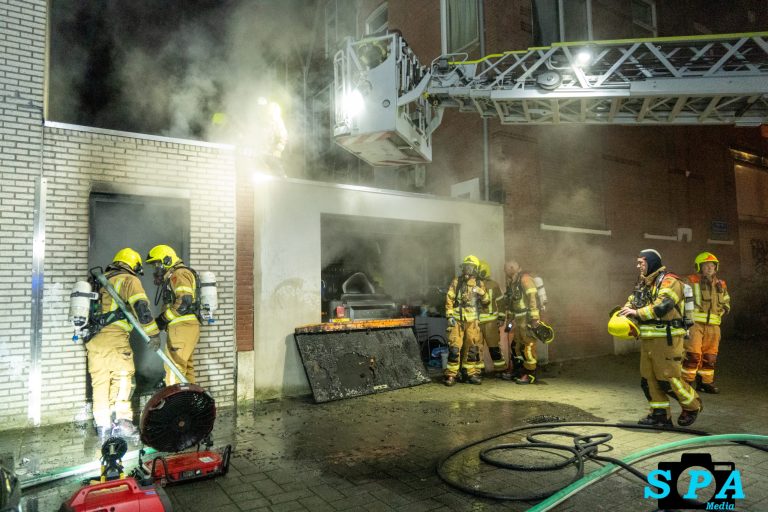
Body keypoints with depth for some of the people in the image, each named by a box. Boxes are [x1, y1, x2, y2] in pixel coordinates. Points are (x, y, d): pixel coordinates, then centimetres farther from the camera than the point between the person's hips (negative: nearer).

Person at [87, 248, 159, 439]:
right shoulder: (129, 280, -1)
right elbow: (141, 307, -12)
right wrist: (153, 333, -13)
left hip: (93, 339, 7)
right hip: (115, 339, -7)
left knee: (99, 382, 11)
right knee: (123, 378, 0)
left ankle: (102, 425, 16)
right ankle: (122, 419, -5)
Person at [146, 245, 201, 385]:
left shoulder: (178, 274, -9)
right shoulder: (173, 276, 25)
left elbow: (184, 301, -23)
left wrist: (164, 318, -16)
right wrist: (162, 319, 8)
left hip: (182, 327, -10)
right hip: (188, 326, 10)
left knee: (174, 368, -8)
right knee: (186, 366, 14)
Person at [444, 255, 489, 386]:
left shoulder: (479, 283, 9)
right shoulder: (456, 281, 4)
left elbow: (486, 302, 10)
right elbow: (449, 299, 1)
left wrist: (482, 293, -11)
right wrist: (450, 315, -7)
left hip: (472, 320, 2)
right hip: (457, 319, -2)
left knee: (473, 348, 5)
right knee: (454, 347, -6)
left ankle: (472, 374, 17)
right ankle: (451, 375, 0)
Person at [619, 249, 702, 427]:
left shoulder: (669, 281, -11)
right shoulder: (643, 283, 16)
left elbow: (662, 306, -25)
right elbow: (633, 300, 14)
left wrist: (637, 312, -25)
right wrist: (623, 311, -7)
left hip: (666, 339, -8)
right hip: (648, 339, 8)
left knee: (668, 378, -2)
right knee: (648, 378, 9)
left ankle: (692, 406, 23)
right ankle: (660, 414, 21)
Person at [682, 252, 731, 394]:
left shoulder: (721, 285, 17)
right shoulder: (692, 281, -1)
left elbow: (726, 302, 29)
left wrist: (722, 311, 12)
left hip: (713, 324, 6)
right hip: (695, 323, -6)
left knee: (710, 355, 11)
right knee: (693, 354, -9)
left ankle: (706, 382, 23)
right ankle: (686, 382, 0)